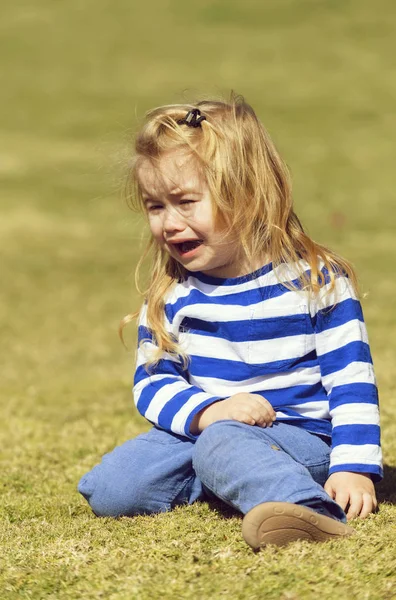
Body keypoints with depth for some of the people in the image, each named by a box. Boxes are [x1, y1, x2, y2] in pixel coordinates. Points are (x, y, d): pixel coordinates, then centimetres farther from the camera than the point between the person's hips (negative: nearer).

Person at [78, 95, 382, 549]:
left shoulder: (316, 281, -6)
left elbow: (351, 380, -7)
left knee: (224, 445, -39)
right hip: (199, 431, 5)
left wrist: (355, 468, -18)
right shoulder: (169, 298, 6)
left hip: (304, 439, -5)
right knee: (107, 491, -13)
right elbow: (151, 382, 1)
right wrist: (206, 411, -20)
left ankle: (313, 509, -58)